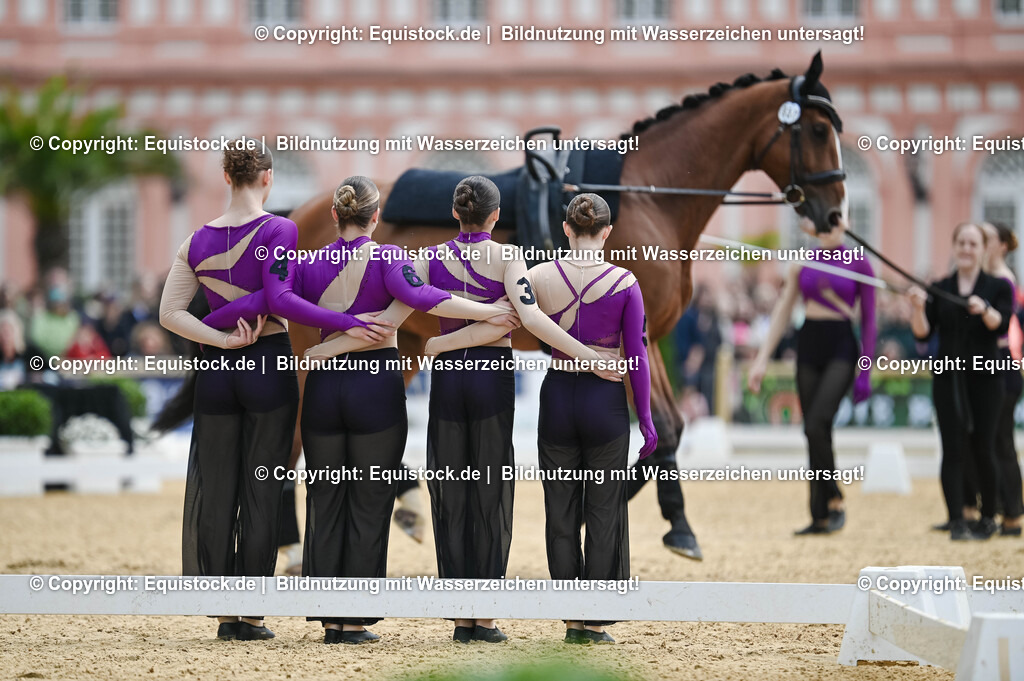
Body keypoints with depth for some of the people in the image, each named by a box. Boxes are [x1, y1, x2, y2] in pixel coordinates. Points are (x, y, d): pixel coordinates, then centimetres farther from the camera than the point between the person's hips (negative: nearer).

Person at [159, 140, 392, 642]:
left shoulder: (199, 240, 5)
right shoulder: (278, 231, -10)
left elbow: (170, 313, 1)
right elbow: (279, 299, -21)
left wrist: (223, 340, -4)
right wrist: (348, 324, -21)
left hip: (217, 370, 4)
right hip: (269, 366, -4)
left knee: (214, 489, 8)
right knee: (261, 490, 2)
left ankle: (224, 610, 10)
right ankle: (250, 614, 3)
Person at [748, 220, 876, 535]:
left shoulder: (858, 264, -2)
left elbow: (868, 320, 0)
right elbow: (782, 311, 12)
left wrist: (865, 372, -4)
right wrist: (762, 358, 6)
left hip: (841, 347, -4)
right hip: (808, 345, 4)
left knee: (816, 425, -20)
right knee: (815, 432, 4)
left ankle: (834, 500, -4)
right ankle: (821, 518, 9)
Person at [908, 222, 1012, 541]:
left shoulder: (998, 287, 3)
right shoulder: (940, 289, 8)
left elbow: (1001, 325, -13)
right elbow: (923, 333, 0)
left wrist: (985, 310, -33)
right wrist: (918, 308, -19)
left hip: (985, 379, -1)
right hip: (949, 379, 1)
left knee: (983, 448, 1)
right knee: (954, 450, -7)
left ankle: (988, 517, 19)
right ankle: (957, 522, -12)